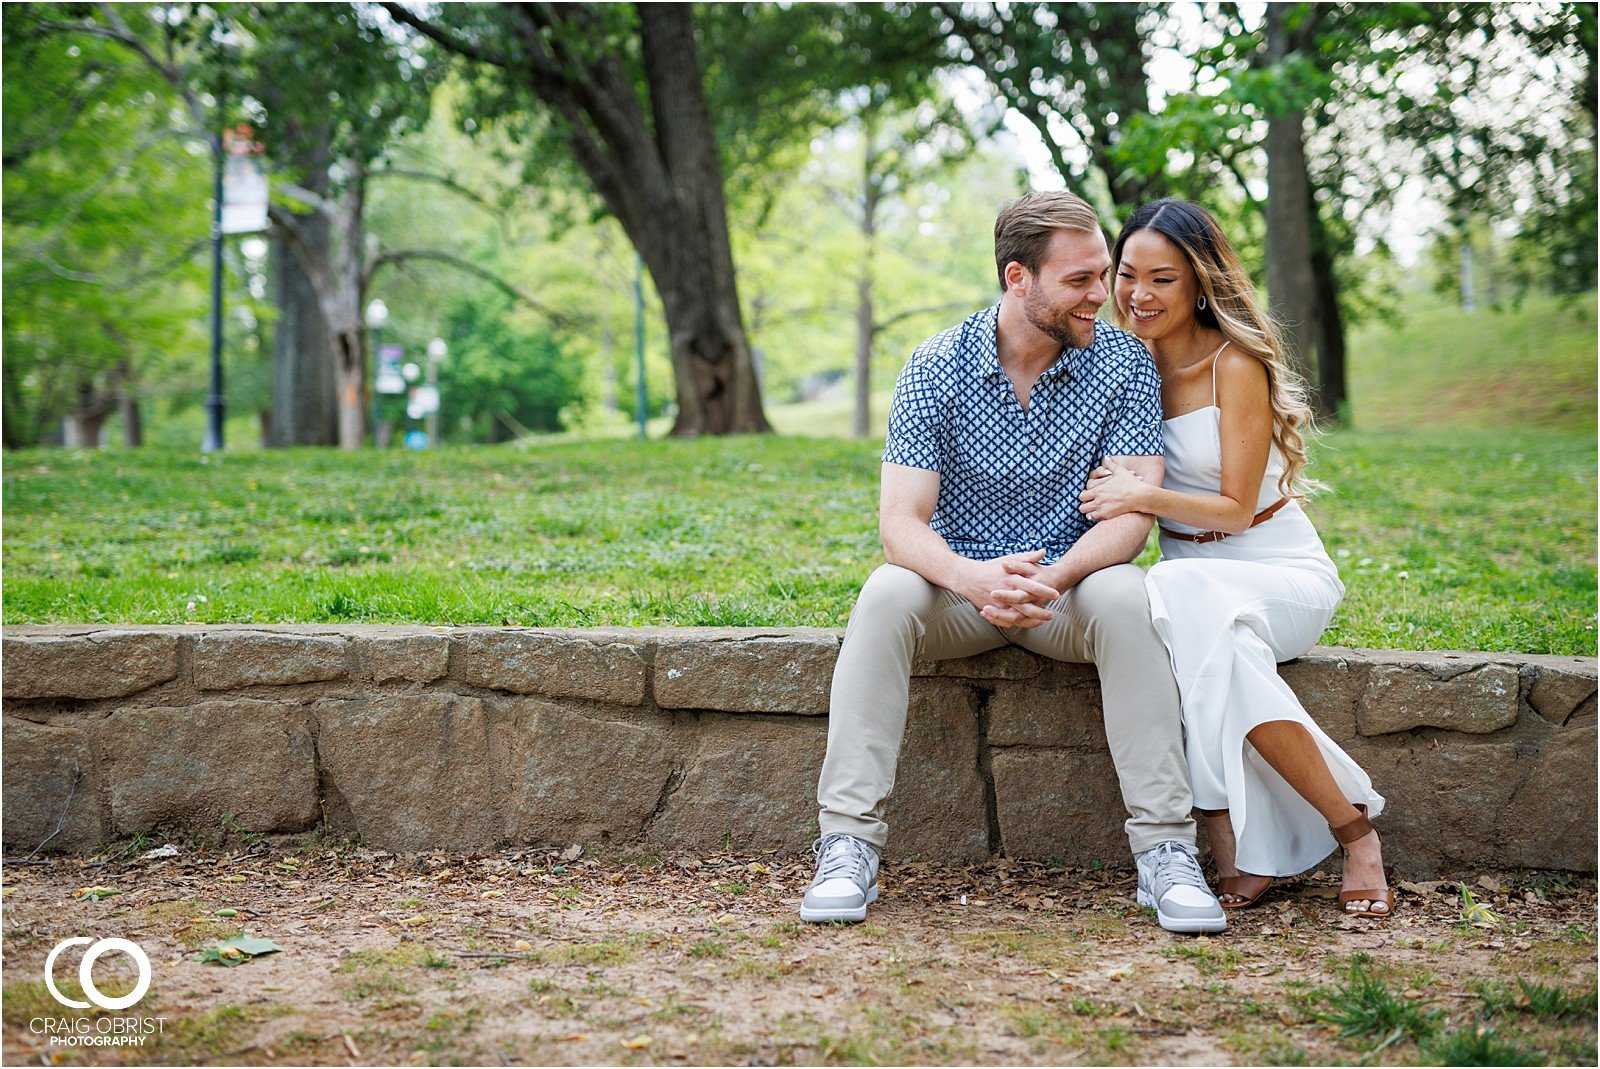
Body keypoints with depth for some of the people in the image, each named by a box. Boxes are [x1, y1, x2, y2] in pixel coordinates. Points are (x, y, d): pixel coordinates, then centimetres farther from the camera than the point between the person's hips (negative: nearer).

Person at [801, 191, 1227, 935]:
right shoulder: (936, 366, -9)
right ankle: (848, 846, -30)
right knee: (886, 595, -30)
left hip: (1069, 587, 0)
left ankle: (1166, 851, -30)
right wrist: (974, 578, -38)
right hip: (961, 583, 0)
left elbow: (1132, 512, -15)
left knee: (1124, 596, -33)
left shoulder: (1122, 363, -7)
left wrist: (1053, 577, -36)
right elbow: (900, 524, -16)